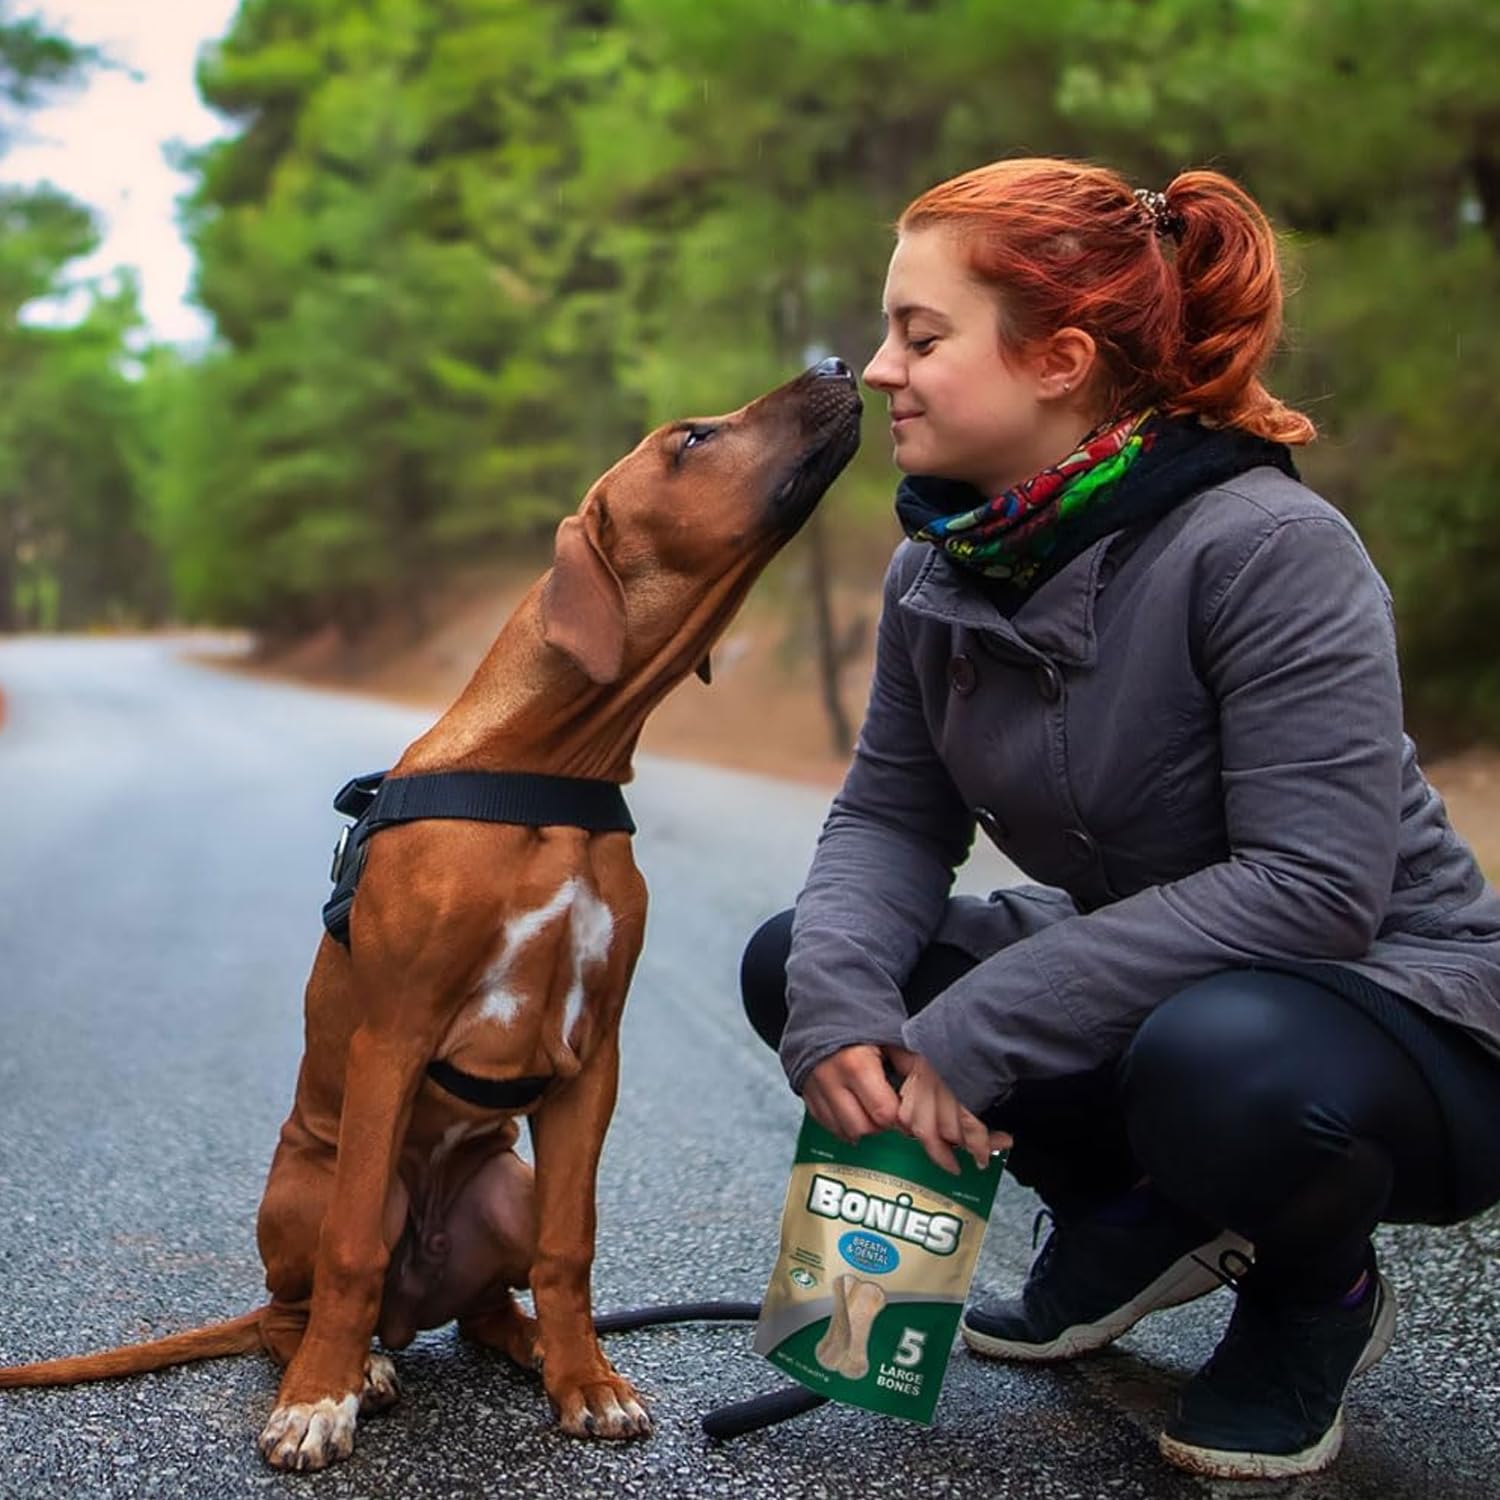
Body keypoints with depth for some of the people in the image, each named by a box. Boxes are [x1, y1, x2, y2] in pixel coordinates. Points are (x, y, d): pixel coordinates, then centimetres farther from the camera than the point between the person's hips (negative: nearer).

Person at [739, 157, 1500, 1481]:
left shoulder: (1268, 548, -27)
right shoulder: (943, 567, -4)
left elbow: (1313, 887, -31)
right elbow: (889, 817, -2)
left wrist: (975, 1031, -31)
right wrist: (836, 994, -24)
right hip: (1142, 989, 7)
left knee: (1219, 1061, -40)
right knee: (792, 963, -5)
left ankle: (1319, 1295, -2)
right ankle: (1129, 1221, 11)